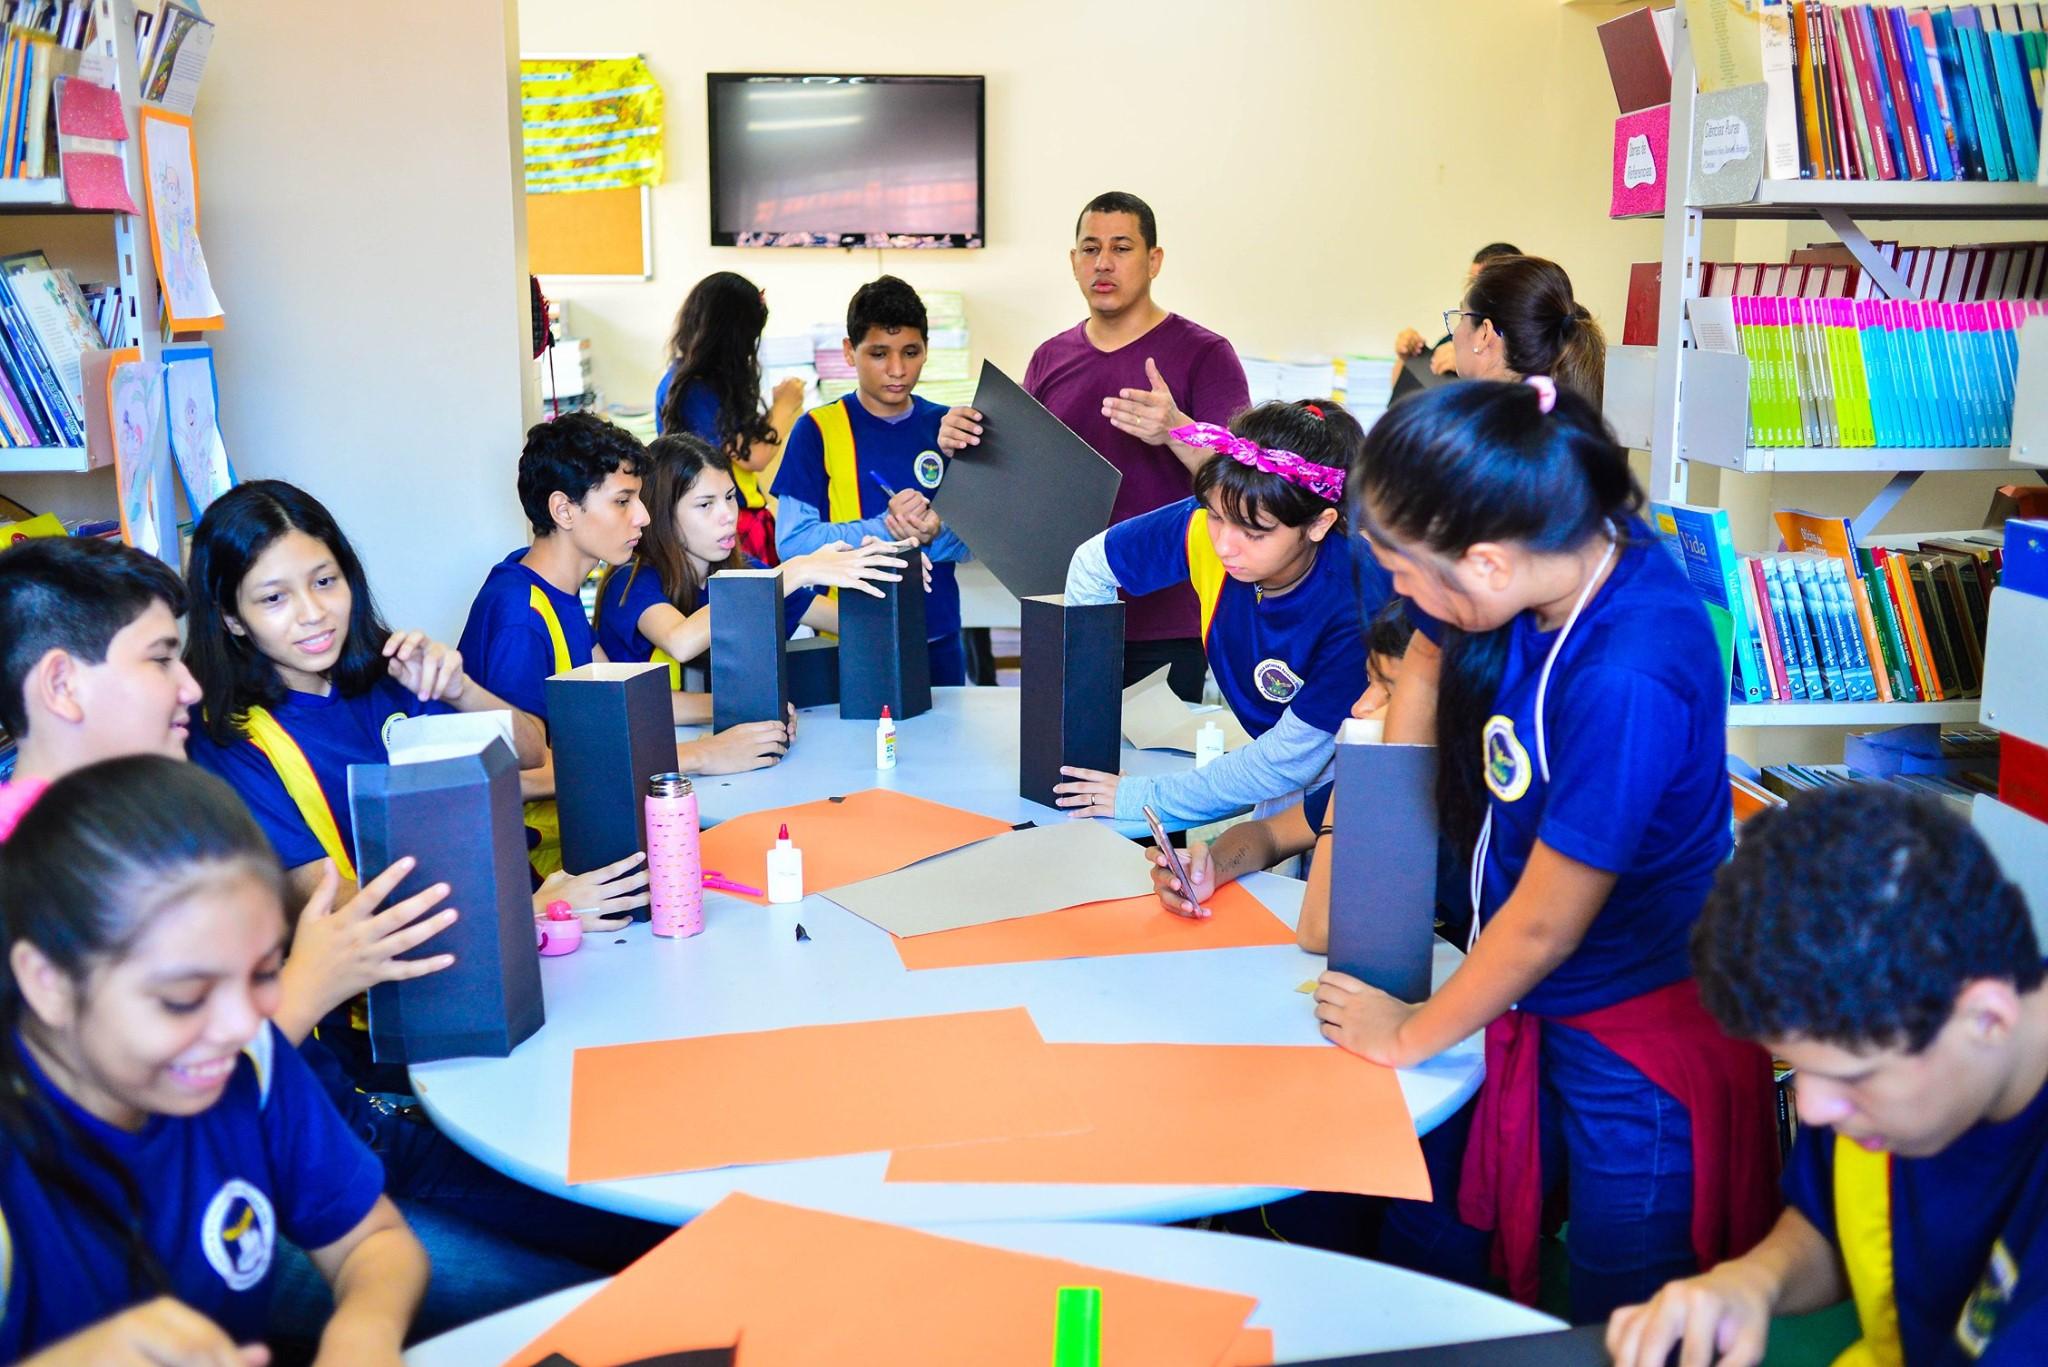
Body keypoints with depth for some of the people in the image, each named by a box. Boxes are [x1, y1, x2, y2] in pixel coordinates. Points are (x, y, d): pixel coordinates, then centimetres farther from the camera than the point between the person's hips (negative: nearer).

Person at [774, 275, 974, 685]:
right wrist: (887, 529, -20)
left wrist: (934, 533, -18)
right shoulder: (817, 431, -4)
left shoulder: (946, 427, 6)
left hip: (937, 637, 3)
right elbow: (793, 543, -11)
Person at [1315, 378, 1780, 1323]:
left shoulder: (1628, 681, -33)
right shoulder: (1560, 563, -12)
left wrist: (1412, 1035, -5)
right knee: (1420, 1249, 18)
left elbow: (1545, 924, -22)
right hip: (1535, 1007, 8)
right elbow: (1428, 663, 10)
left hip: (1636, 1049, -7)